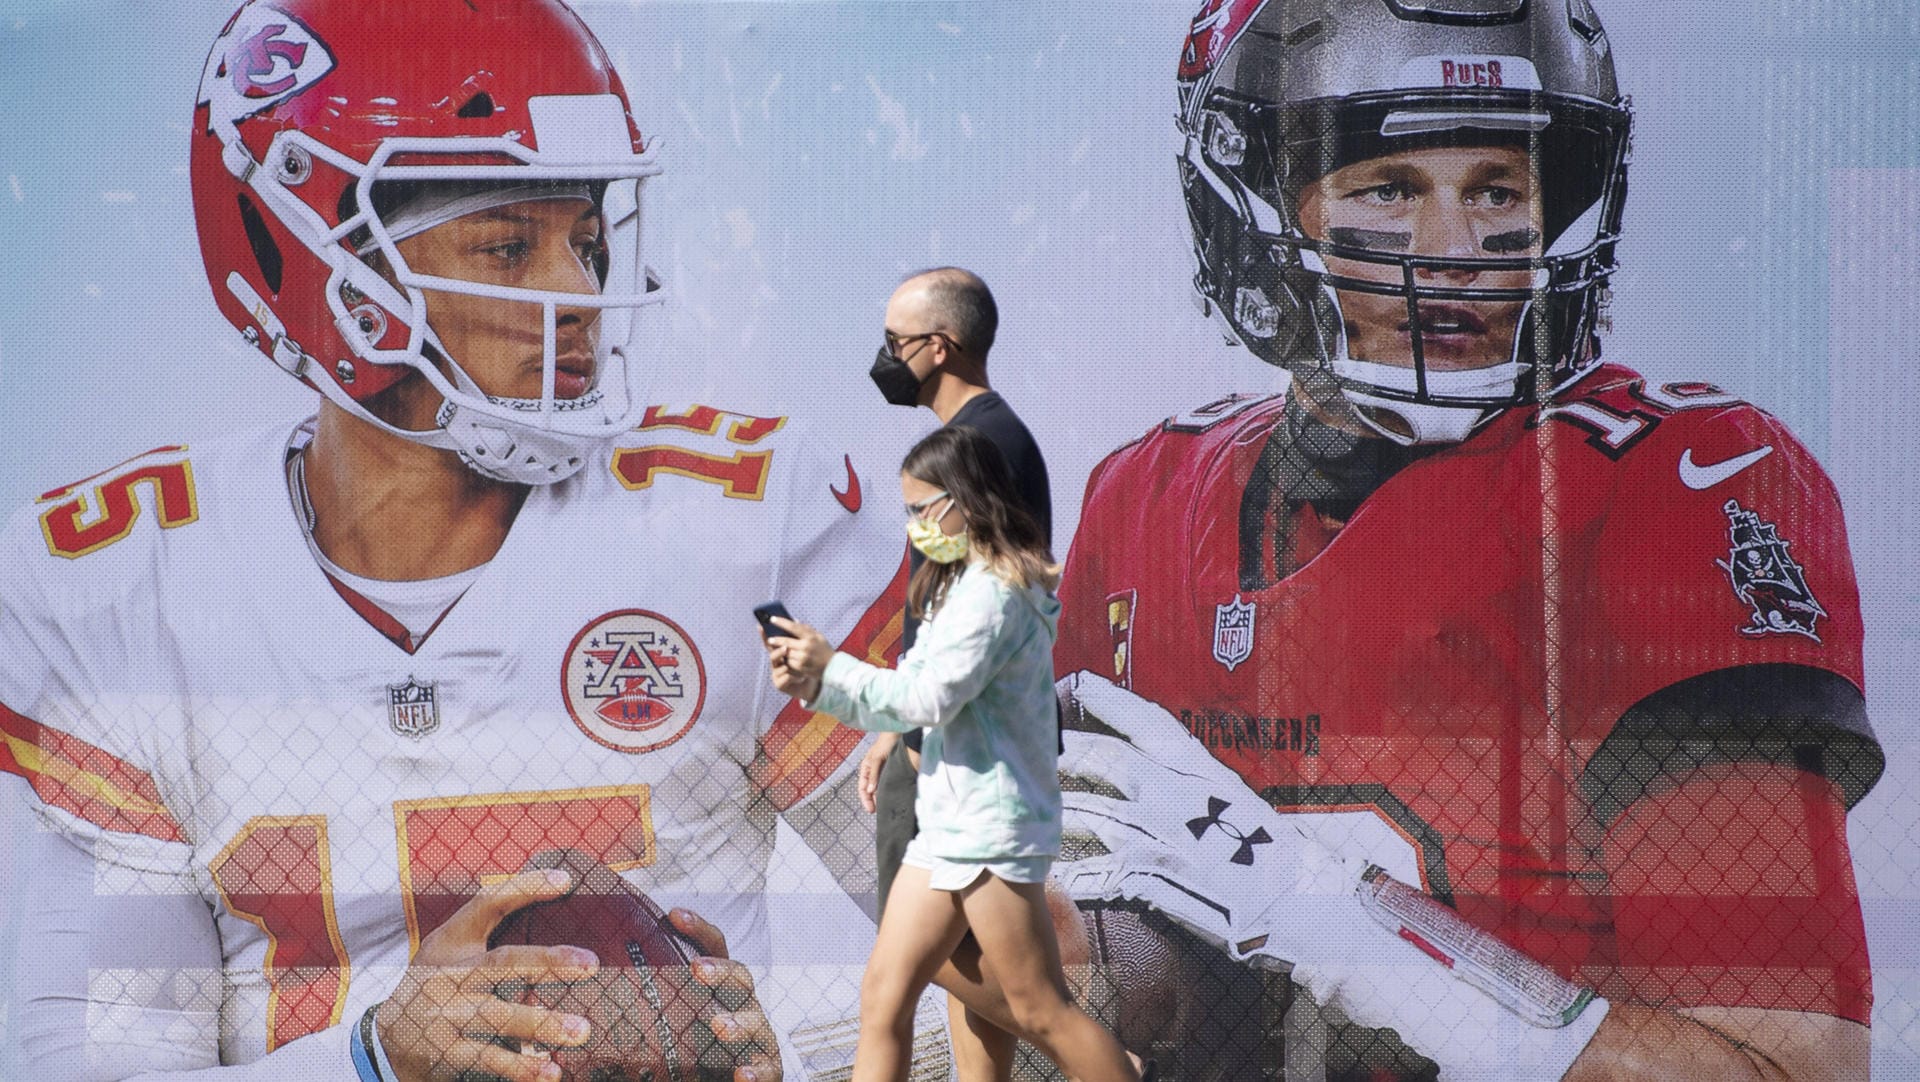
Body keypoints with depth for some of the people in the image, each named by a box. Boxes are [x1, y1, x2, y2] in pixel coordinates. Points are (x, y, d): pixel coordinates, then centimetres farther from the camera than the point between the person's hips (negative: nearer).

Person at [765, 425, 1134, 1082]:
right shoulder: (961, 588, 18)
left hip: (992, 827, -10)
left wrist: (833, 665, -13)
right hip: (946, 822, 10)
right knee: (884, 993, 4)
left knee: (1042, 1012, -4)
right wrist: (813, 687, 3)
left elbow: (930, 697, -20)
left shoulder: (994, 591, -14)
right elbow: (901, 700, 17)